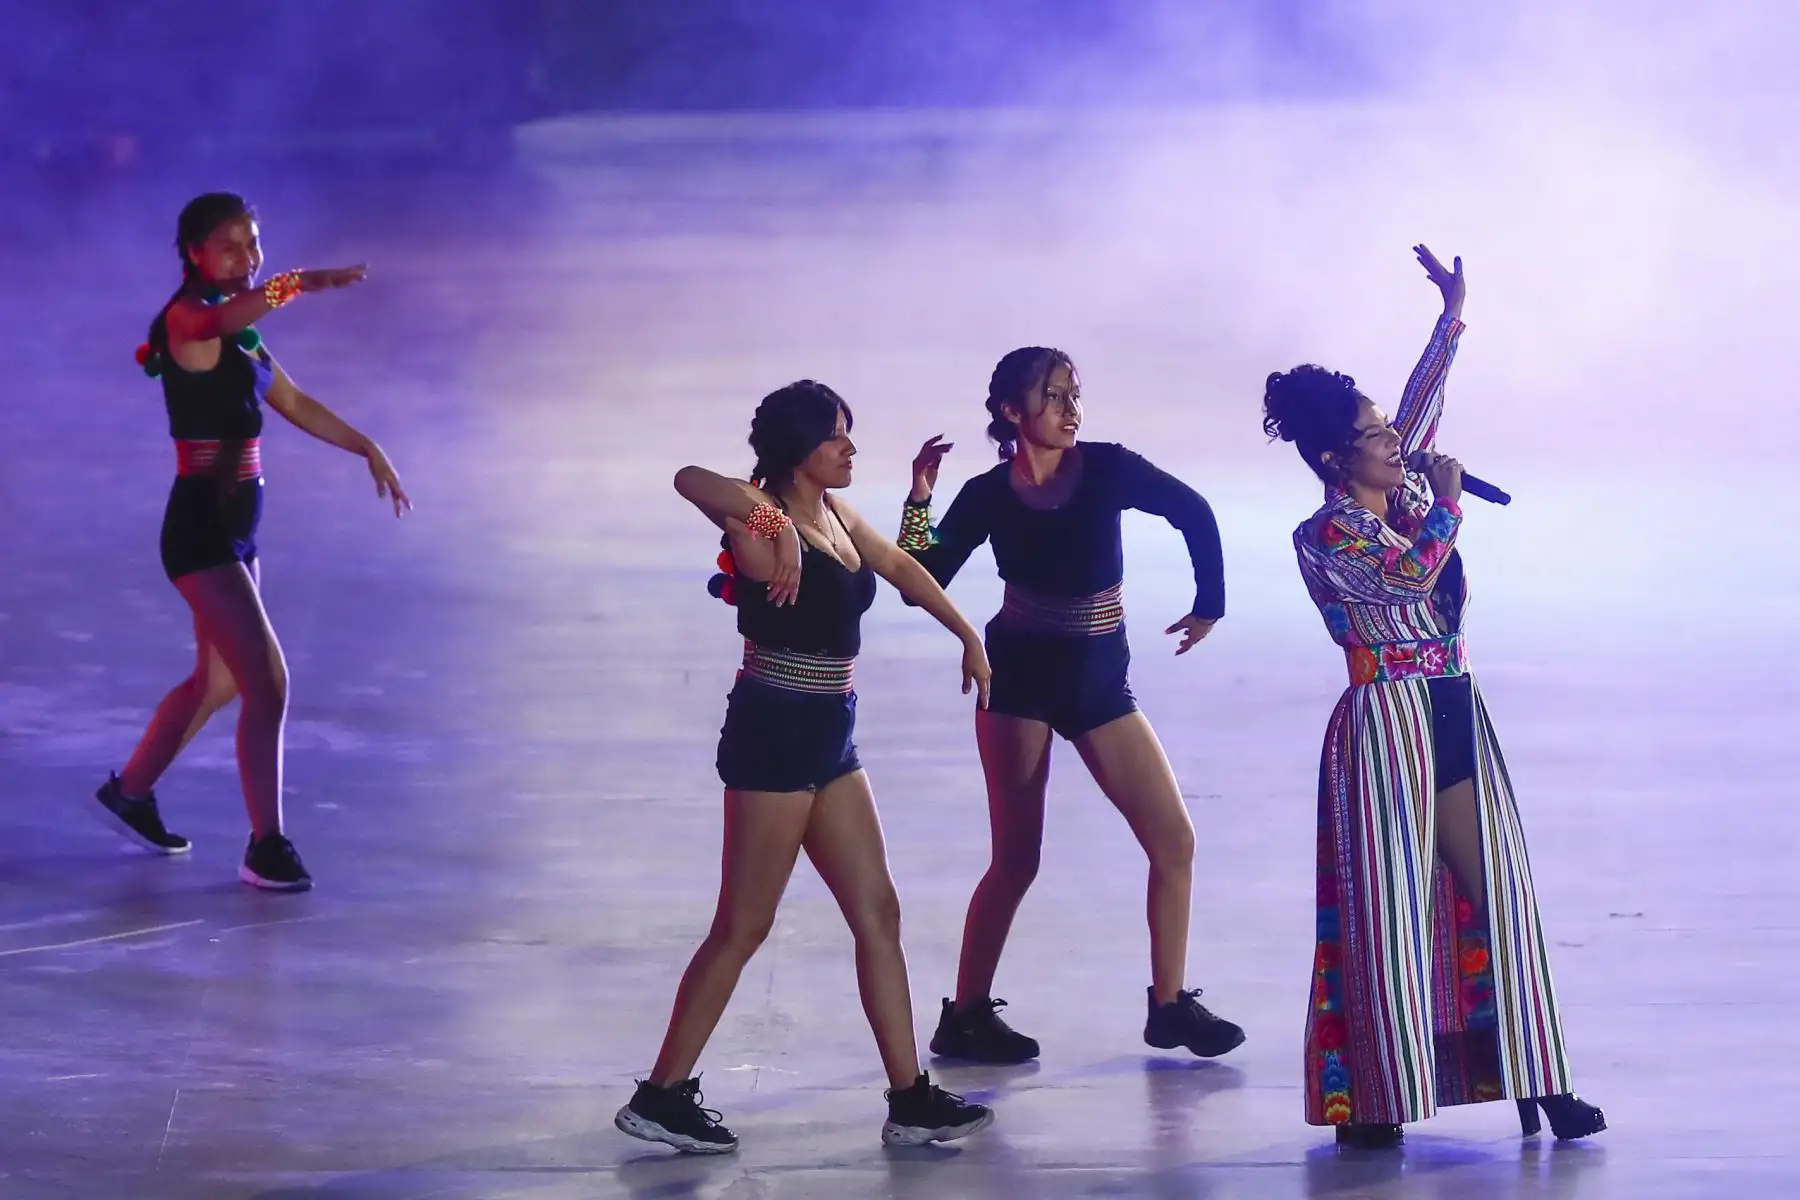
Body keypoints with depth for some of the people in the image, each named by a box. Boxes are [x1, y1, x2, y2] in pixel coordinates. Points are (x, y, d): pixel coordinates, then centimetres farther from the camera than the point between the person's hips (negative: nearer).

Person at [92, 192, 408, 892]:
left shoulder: (242, 336, 13)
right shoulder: (186, 318, -14)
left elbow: (294, 404, 25)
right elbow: (228, 313, -38)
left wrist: (367, 449, 21)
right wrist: (300, 284, -56)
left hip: (236, 529, 10)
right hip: (201, 526, -10)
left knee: (218, 681, 22)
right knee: (268, 683, -12)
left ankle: (129, 793, 40)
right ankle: (266, 847, -6)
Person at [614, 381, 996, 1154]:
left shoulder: (834, 515, 10)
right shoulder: (766, 523, -16)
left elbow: (902, 568, 27)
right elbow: (690, 479, -36)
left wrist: (968, 637, 31)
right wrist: (777, 532, -36)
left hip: (829, 739, 9)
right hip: (774, 734, -9)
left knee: (877, 914, 8)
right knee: (744, 927, -3)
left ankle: (911, 1102, 12)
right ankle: (661, 1098, 7)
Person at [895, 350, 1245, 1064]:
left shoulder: (1108, 470, -4)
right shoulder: (987, 497, -5)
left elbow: (1194, 515, 10)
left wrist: (1210, 603, 13)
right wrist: (919, 500, -17)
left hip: (1099, 681, 3)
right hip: (1020, 681, -3)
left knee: (1174, 841, -1)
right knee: (1017, 858, -5)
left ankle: (1170, 1005, 11)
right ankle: (965, 1015, 5)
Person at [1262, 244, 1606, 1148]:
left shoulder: (1403, 495, 11)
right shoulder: (1326, 534, -10)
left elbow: (1423, 403, 21)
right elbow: (1411, 574, -22)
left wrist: (1453, 315, 22)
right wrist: (1447, 499, -11)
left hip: (1456, 716, 8)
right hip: (1387, 719, -8)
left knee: (1496, 894, 4)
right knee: (1387, 909, -6)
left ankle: (1533, 1081, 4)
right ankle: (1371, 1101, -2)